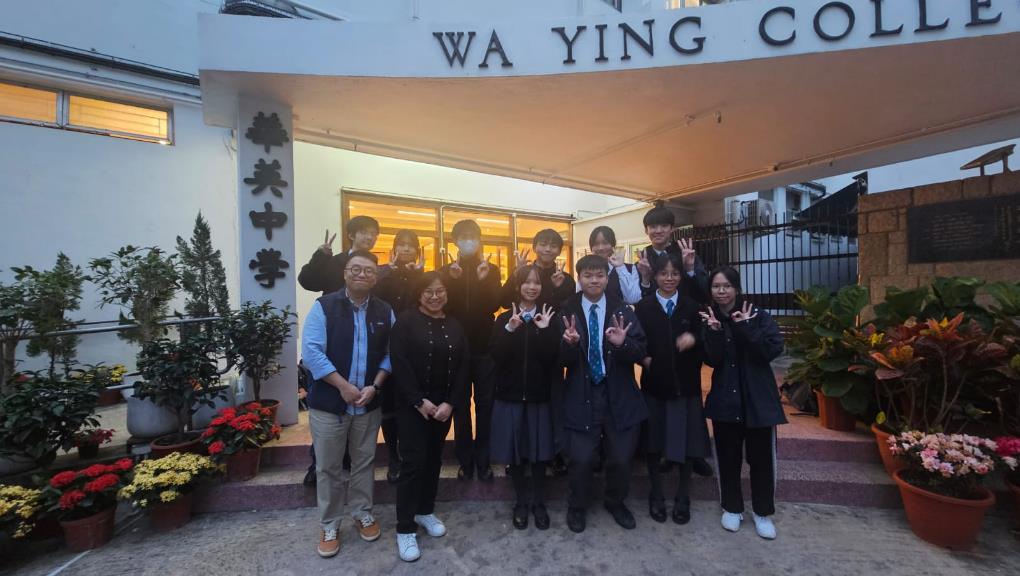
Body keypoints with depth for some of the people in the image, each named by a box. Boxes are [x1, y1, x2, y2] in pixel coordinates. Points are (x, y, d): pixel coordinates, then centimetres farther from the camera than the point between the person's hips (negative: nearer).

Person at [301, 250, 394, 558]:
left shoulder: (384, 312, 2)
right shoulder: (324, 306, -8)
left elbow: (390, 354, 2)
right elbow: (311, 351, -15)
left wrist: (374, 386, -12)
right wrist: (344, 386, -17)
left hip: (369, 404, 3)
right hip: (329, 403, -2)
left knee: (364, 463, 17)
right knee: (328, 468, 13)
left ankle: (363, 514, 38)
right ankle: (329, 525, 32)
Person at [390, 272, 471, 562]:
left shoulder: (454, 326, 5)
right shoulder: (406, 321, -8)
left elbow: (463, 367, 1)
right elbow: (399, 364, -15)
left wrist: (451, 403, -9)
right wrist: (419, 401, -18)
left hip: (444, 405, 5)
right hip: (412, 405, -4)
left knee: (434, 459, 16)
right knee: (413, 462, -1)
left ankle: (425, 511, 36)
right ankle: (405, 528, 16)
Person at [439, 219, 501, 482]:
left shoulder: (491, 270, 3)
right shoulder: (446, 271, 4)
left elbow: (494, 305, -9)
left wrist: (483, 279, -23)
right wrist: (453, 280, -20)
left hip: (485, 347, 0)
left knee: (485, 405, 5)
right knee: (460, 406, 7)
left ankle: (483, 460, 18)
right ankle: (465, 461, 19)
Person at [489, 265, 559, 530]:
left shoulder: (548, 317, 1)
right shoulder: (504, 318, 1)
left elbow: (552, 357, -10)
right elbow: (496, 355, -13)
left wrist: (545, 330, -21)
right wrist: (510, 329, -25)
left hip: (539, 395, 0)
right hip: (511, 395, 0)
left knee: (539, 452, 9)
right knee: (515, 452, 10)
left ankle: (539, 503, 30)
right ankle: (521, 503, 31)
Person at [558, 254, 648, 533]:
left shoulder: (623, 311, -2)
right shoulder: (567, 312, -5)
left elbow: (640, 353, -5)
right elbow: (562, 360, -6)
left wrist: (622, 343, -25)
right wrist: (570, 343, -27)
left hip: (619, 397, 2)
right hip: (581, 396, -1)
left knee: (621, 459, 12)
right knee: (581, 459, 2)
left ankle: (615, 502, 44)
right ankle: (577, 507, 33)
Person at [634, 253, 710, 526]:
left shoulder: (691, 306, 3)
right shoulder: (643, 306, 0)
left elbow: (703, 346, 0)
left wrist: (693, 340, -20)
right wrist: (643, 358, -21)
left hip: (686, 385, 1)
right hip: (654, 384, -1)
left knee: (687, 444, 9)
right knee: (653, 443, 10)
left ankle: (683, 499, 31)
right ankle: (656, 497, 31)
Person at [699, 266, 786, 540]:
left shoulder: (757, 315, -6)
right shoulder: (709, 319, -1)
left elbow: (773, 349, -16)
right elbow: (711, 360, -11)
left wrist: (746, 328, -25)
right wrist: (715, 332, -25)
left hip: (758, 397, -1)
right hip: (725, 398, 2)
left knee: (761, 456, 9)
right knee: (728, 456, 11)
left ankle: (763, 512, 30)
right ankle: (732, 508, 30)